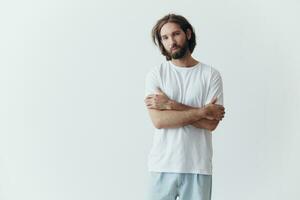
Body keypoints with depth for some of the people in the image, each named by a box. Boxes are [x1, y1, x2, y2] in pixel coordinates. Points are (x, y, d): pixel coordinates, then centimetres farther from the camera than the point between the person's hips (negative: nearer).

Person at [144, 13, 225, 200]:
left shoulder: (211, 74, 0)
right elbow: (159, 120, -11)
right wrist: (202, 111, -13)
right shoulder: (156, 74, 1)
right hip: (162, 166, 1)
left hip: (198, 167, 0)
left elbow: (211, 123, -9)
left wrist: (171, 105, -12)